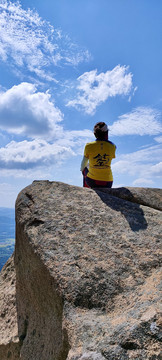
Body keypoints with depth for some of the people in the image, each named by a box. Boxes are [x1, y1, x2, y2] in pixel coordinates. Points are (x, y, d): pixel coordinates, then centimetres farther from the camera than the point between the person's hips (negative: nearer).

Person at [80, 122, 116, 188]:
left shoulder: (89, 146, -11)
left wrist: (82, 169, 28)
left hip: (92, 181, -1)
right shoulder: (112, 147, -8)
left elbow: (84, 163, 7)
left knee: (85, 170, 34)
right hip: (107, 183, 1)